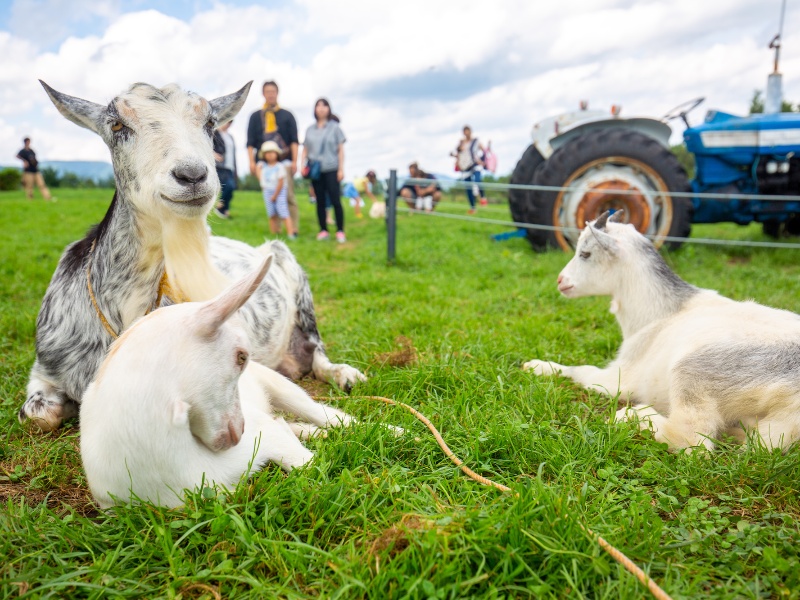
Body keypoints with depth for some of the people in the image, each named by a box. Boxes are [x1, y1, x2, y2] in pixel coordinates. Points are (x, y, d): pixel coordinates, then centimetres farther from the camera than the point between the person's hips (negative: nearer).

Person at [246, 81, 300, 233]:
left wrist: (294, 161, -3)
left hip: (284, 161, -1)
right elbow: (250, 142, 11)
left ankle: (294, 229, -9)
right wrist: (252, 161, -2)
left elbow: (294, 140, 7)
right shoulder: (255, 116, 16)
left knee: (289, 196, -10)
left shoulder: (286, 115, 13)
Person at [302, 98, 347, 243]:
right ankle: (323, 231, 8)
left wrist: (341, 168, -3)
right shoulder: (310, 130, 15)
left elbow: (340, 149, 4)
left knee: (335, 201, -9)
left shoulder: (334, 127, 7)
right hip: (315, 170, 3)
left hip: (331, 169, -3)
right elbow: (305, 150, 16)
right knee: (320, 201, 3)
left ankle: (340, 231, -5)